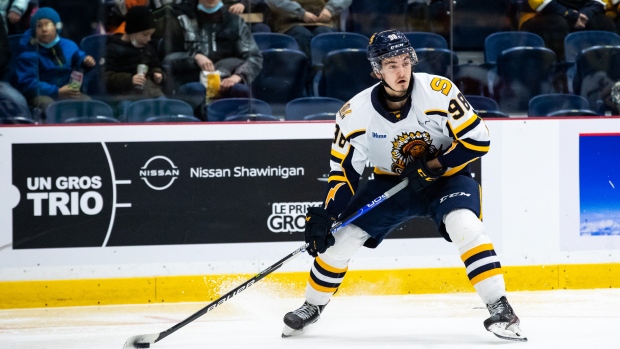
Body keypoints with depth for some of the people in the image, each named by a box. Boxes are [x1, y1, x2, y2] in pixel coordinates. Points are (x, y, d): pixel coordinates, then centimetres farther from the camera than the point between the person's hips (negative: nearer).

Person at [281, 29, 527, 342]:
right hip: (392, 183, 3)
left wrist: (432, 166, -26)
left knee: (465, 226, -31)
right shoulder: (356, 113, -16)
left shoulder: (438, 91, -24)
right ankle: (312, 306, 21)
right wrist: (323, 215, -18)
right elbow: (343, 171, -7)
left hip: (445, 178, -3)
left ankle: (499, 309, -25)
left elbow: (477, 139, -19)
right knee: (341, 237, -4)